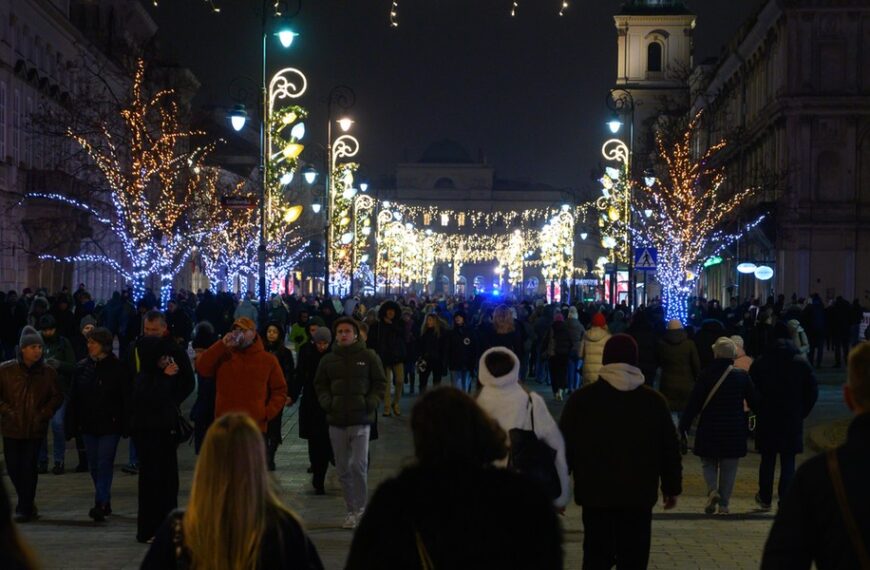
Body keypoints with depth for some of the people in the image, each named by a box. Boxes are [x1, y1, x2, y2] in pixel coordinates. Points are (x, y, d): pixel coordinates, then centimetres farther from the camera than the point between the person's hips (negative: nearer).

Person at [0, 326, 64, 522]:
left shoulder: (48, 372, -1)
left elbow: (57, 396, 6)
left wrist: (44, 414, -6)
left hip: (35, 428, -1)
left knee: (29, 467, -3)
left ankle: (24, 508, 8)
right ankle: (27, 504, 25)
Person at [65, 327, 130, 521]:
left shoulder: (118, 368, -7)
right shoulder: (82, 367, 6)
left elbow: (126, 398, -7)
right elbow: (73, 398, 9)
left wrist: (125, 424, -11)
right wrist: (72, 424, 4)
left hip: (110, 425, -5)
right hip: (88, 425, 5)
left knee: (104, 464, -9)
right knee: (95, 467, 11)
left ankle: (100, 504, -12)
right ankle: (105, 502, 24)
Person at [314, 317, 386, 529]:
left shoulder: (368, 357, 1)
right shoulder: (328, 360, 9)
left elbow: (380, 383, 6)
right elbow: (320, 385, 18)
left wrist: (371, 402, -8)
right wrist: (326, 402, 1)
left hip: (361, 420, -3)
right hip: (336, 421, 3)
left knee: (359, 465, -13)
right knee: (343, 469, 7)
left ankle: (360, 509, -2)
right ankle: (351, 510, 16)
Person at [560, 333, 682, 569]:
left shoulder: (581, 399, 0)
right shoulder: (654, 401, 4)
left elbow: (565, 447, 2)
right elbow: (670, 450, 8)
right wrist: (671, 487, 18)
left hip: (595, 494, 0)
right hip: (639, 495, 0)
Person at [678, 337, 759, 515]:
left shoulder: (706, 375, -9)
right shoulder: (742, 376, -3)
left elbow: (694, 403, -8)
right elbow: (754, 402, 3)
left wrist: (683, 425, 0)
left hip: (709, 429, -1)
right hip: (734, 430, 1)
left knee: (708, 463, 14)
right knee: (728, 468, 10)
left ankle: (712, 489, -11)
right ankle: (724, 504, 9)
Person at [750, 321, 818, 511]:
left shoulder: (760, 362, -3)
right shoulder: (802, 363, -3)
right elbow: (813, 391, -2)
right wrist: (801, 413, 8)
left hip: (767, 419, 1)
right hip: (792, 421, -1)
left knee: (767, 460, 14)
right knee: (788, 462, 2)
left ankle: (765, 499, 23)